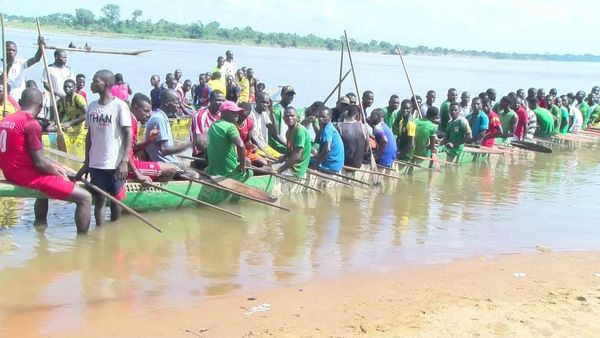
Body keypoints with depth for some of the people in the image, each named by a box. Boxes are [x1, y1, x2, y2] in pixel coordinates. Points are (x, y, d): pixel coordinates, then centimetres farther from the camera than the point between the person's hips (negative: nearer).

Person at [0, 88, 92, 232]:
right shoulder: (32, 124, -16)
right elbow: (39, 162, -17)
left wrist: (53, 166, 16)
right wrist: (60, 174, 0)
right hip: (28, 176, -9)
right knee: (85, 197, -9)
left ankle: (40, 225, 50)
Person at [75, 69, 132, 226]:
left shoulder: (120, 105, -8)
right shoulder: (92, 106, 7)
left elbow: (128, 134, -9)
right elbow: (89, 135, 13)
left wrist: (125, 162, -15)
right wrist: (86, 163, 13)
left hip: (115, 163, -4)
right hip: (96, 163, 4)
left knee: (116, 199, 7)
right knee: (99, 199, 6)